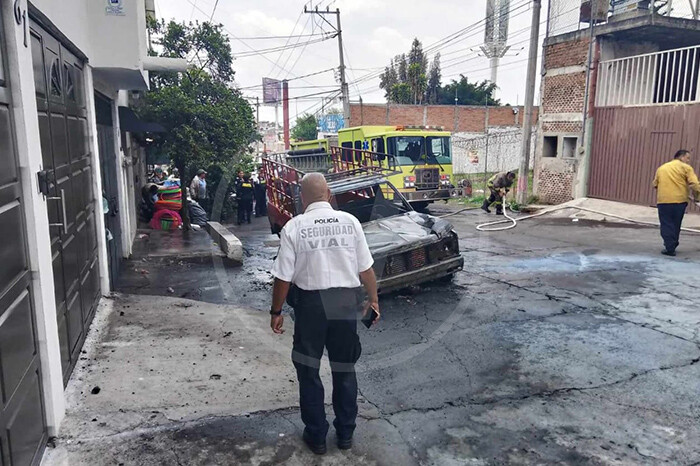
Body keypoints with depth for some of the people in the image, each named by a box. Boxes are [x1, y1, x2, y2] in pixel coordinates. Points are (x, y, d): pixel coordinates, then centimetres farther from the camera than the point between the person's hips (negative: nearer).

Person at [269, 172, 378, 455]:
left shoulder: (294, 227, -10)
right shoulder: (349, 221, -5)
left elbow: (283, 277, -9)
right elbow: (366, 269, -3)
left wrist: (276, 311, 5)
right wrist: (373, 299, 13)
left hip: (310, 304, -2)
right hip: (346, 304, 2)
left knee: (308, 371, 17)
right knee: (344, 370, 19)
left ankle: (316, 436, 30)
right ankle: (345, 434, 34)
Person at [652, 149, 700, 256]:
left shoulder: (661, 168, 15)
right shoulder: (686, 167, 3)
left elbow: (655, 184, 15)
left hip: (663, 200, 1)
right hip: (680, 200, -1)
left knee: (666, 225, 3)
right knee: (676, 225, 13)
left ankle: (669, 248, -2)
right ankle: (672, 246, 22)